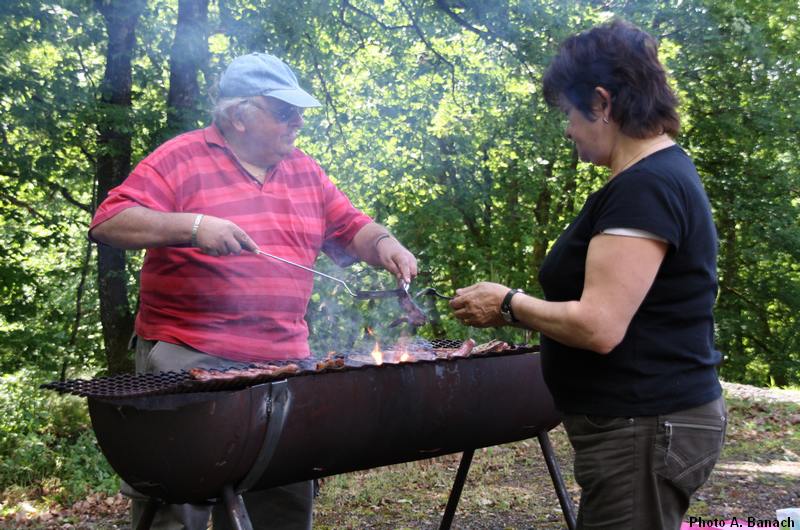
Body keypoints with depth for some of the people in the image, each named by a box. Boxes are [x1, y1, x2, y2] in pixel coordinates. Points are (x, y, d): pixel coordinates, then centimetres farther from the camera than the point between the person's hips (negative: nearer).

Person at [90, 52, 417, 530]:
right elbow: (108, 223, -11)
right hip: (189, 361, -5)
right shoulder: (181, 160, -4)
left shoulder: (305, 172, 13)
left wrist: (383, 243, -4)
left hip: (286, 363, 6)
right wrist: (190, 226, -23)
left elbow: (351, 229, 18)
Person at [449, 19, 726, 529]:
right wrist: (524, 306, 11)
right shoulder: (661, 173, 13)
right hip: (650, 417, 10)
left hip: (643, 429, -10)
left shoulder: (644, 187, -20)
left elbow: (599, 326, -26)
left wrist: (509, 304, -12)